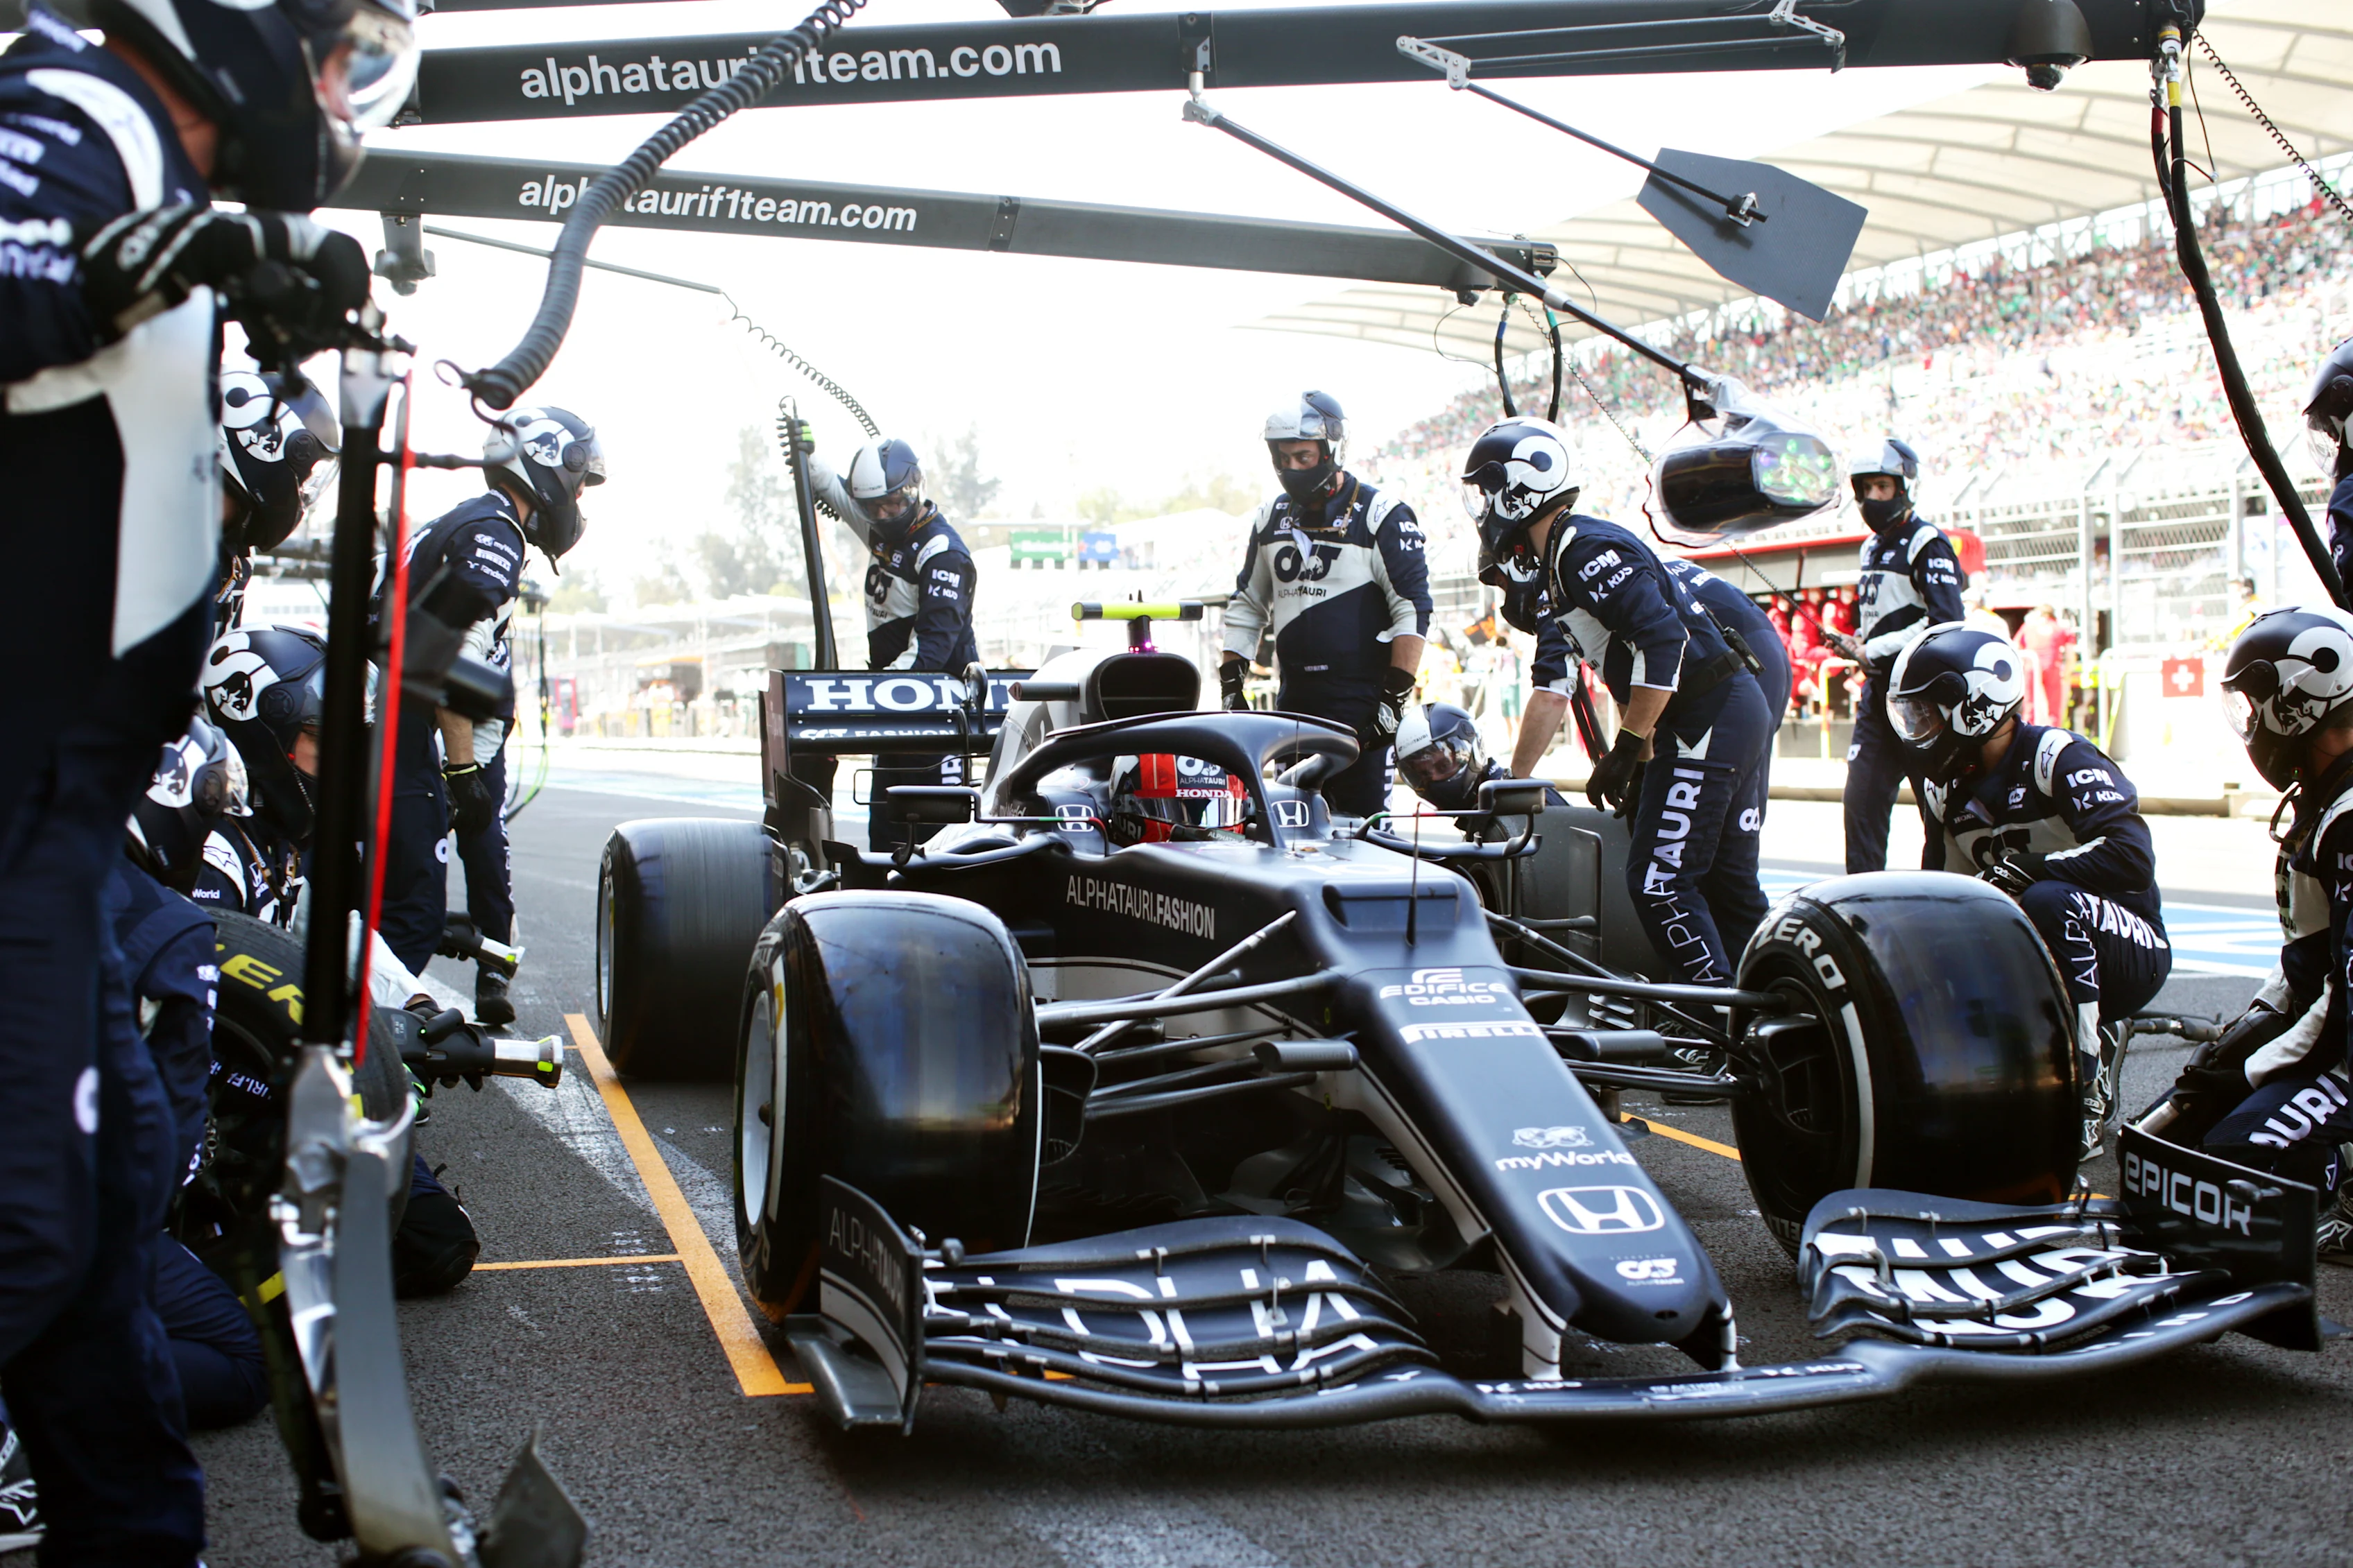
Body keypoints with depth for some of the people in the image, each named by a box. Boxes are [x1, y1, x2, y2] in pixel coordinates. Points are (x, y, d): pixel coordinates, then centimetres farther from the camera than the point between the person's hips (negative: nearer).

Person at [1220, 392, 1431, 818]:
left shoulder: (1381, 516, -6)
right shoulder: (1271, 519, 13)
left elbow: (1413, 608, -10)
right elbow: (1247, 603, 21)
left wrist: (1395, 699, -15)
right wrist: (1231, 682, 13)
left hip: (1361, 699, -6)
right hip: (1294, 699, 6)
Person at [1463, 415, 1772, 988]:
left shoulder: (1586, 549, -14)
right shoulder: (1564, 561, 18)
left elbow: (1663, 641, -25)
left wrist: (1625, 749, -22)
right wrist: (1643, 765, 20)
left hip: (1709, 720, -10)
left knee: (1659, 881, -10)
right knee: (1727, 881, 12)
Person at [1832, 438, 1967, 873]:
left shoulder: (1927, 544, -8)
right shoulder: (1872, 548, 19)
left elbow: (1947, 623, -19)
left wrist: (1873, 651, -15)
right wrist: (1854, 643, 7)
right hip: (1879, 691, 8)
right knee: (1862, 800, 3)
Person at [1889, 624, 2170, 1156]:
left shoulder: (2057, 758, -18)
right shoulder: (1949, 786, 6)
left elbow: (2132, 858, -31)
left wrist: (2023, 870, -31)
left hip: (2128, 948, -7)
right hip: (2042, 961, 8)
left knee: (2047, 901, -38)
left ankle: (2087, 1098, -29)